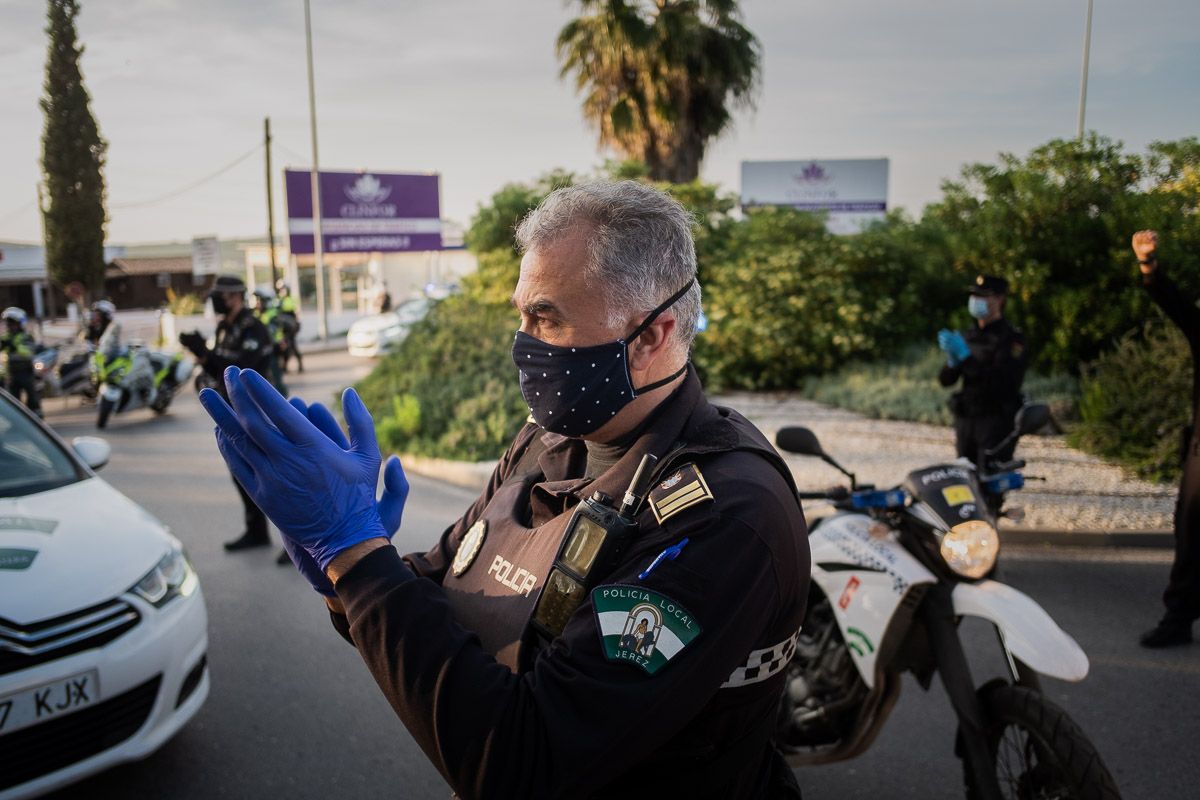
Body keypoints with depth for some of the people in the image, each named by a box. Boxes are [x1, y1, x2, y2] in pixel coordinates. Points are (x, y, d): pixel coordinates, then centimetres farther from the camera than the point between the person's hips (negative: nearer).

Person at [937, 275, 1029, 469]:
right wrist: (952, 360, -13)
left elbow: (1003, 383, -19)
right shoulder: (968, 337, 14)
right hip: (965, 420, 7)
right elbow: (945, 380, 9)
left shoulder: (1011, 338, -6)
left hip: (997, 422, -7)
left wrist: (966, 357, -21)